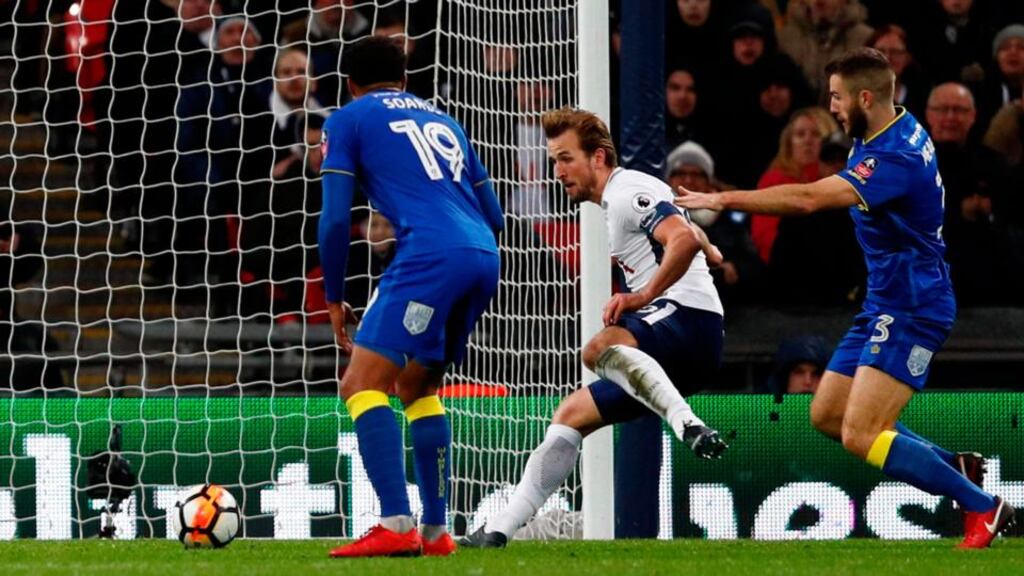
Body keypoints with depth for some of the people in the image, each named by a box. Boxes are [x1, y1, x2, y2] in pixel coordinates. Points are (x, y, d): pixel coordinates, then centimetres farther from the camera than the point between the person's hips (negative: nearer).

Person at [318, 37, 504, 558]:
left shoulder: (347, 120, 13)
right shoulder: (441, 120, 30)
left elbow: (334, 219, 3)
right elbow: (493, 215, 29)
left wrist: (334, 300, 12)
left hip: (430, 256, -7)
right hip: (484, 258, 7)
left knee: (362, 384, -8)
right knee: (416, 386, 22)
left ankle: (395, 526, -23)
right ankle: (436, 532, 18)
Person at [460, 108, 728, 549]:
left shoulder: (628, 192, -9)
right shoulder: (616, 202, 24)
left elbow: (685, 239, -27)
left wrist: (644, 295, -27)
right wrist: (708, 249, 52)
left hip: (689, 315, -10)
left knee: (598, 350, -37)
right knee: (571, 415, 11)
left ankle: (688, 426, -53)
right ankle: (499, 532, 12)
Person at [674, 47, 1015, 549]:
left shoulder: (897, 158, -26)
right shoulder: (895, 130, 5)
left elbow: (808, 199, -34)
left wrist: (723, 200, -30)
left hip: (911, 310, -10)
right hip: (884, 305, 10)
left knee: (860, 436, -17)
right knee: (826, 416, 10)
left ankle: (983, 506, -7)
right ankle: (954, 465, 17)